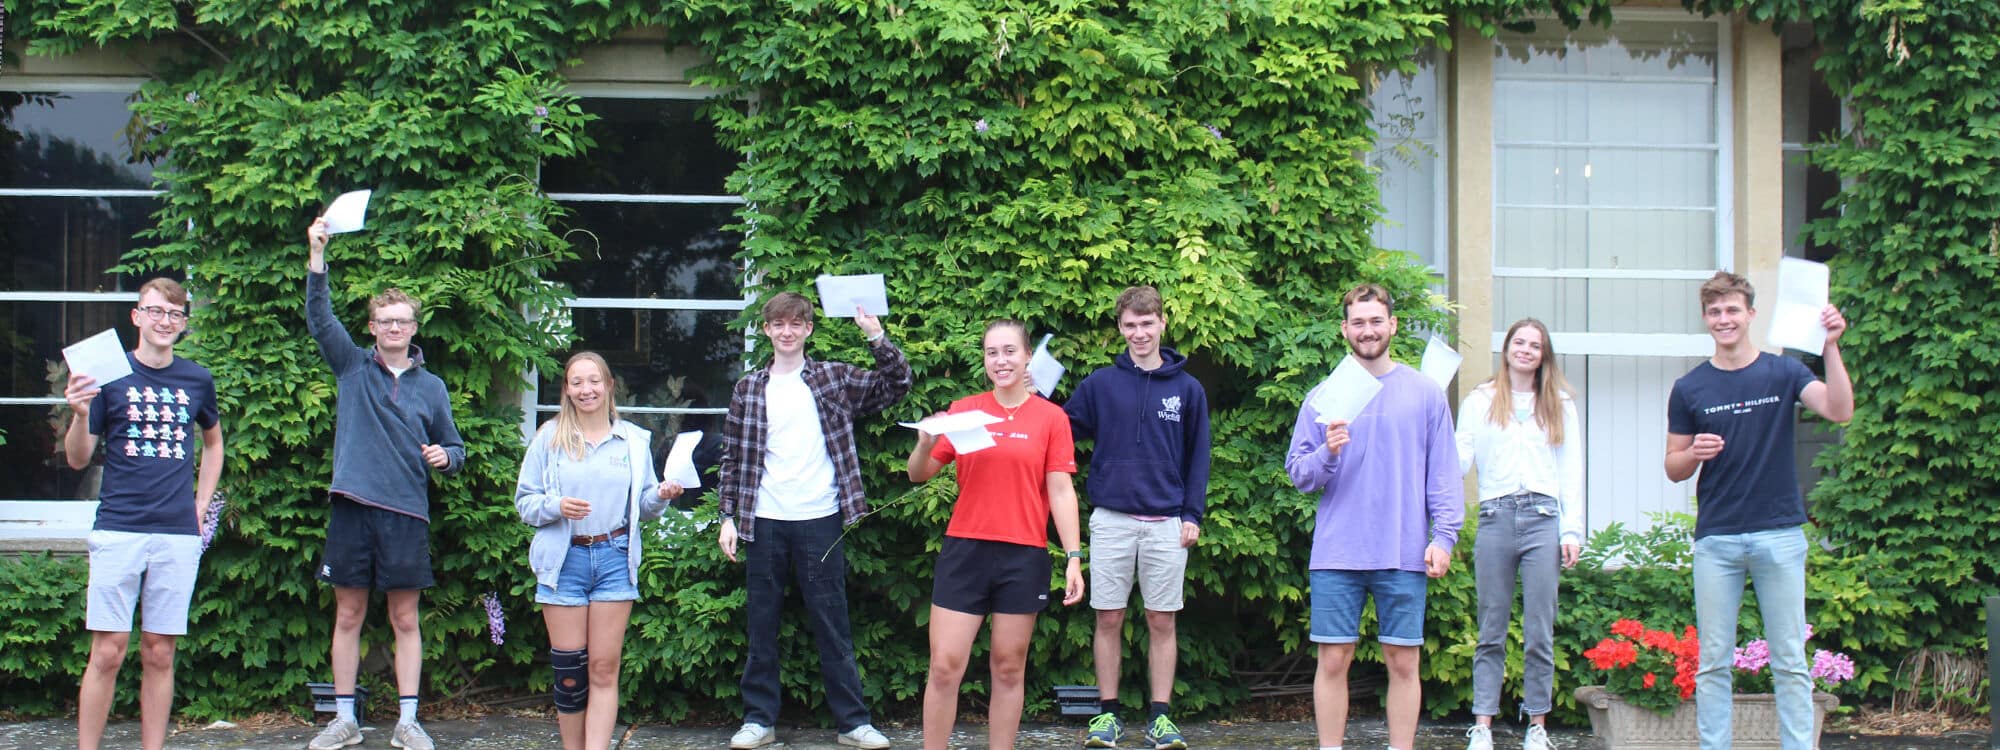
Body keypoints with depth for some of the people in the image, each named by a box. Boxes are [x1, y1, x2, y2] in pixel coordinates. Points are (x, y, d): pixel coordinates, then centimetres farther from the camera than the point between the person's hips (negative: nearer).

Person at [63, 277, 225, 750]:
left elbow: (212, 442, 27)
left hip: (179, 534, 2)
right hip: (119, 529, -2)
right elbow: (78, 460, 2)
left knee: (159, 653, 5)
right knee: (108, 651, -5)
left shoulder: (197, 380, 10)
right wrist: (80, 414, -17)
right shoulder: (110, 375, 2)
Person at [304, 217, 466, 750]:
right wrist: (318, 256, -15)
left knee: (405, 619, 3)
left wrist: (445, 457, -9)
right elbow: (319, 317, -3)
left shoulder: (431, 387, 11)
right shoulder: (352, 367, 8)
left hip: (407, 514, 0)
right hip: (352, 507, 0)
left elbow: (454, 448, 15)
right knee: (348, 616, 5)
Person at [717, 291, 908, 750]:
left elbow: (897, 386, 0)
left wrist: (876, 337, -11)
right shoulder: (748, 390, 8)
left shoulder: (835, 380, 5)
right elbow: (732, 458, 9)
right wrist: (729, 517, 3)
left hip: (820, 522, -1)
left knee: (832, 626, 3)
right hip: (764, 524, 1)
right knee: (761, 626, 7)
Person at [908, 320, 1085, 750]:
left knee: (1009, 668, 6)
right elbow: (919, 475, 8)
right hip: (965, 551, 1)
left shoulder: (1051, 418, 2)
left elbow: (1061, 492, 0)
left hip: (1024, 556, -1)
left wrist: (1074, 558, -7)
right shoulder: (963, 411, 6)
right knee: (945, 666, -2)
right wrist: (925, 444, -13)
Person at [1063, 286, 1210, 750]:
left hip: (1167, 524, 0)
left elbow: (1197, 455, 7)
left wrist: (1192, 514, -1)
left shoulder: (1187, 389, 5)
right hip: (1112, 519, 0)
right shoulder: (1100, 384, 5)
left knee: (1162, 622, 4)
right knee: (1109, 620, 3)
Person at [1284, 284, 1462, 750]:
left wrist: (1443, 537, -3)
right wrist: (1327, 453, -14)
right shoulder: (1323, 397, 8)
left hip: (1404, 554, 0)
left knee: (1403, 661, 2)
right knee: (1333, 660, 1)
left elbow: (1444, 473, 7)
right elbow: (1298, 474, 6)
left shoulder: (1425, 393, 7)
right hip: (1337, 554, 0)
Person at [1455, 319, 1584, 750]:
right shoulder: (1480, 402, 13)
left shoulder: (1560, 405, 16)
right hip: (1495, 517, 0)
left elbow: (1572, 471, 13)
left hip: (1543, 518, 0)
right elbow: (1459, 461, 6)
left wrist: (1572, 531, 4)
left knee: (1539, 633, 0)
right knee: (1491, 632, 1)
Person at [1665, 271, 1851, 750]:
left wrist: (1831, 347, -23)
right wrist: (1695, 453, -12)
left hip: (1779, 535, -1)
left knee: (1789, 660, 2)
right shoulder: (1689, 389, 6)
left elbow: (1840, 410, -13)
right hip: (1715, 539, 1)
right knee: (1714, 661, 4)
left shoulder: (1782, 373, 3)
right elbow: (1674, 468, 10)